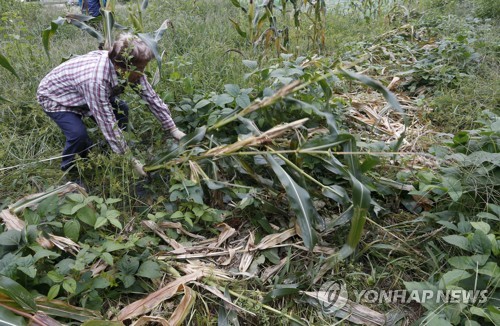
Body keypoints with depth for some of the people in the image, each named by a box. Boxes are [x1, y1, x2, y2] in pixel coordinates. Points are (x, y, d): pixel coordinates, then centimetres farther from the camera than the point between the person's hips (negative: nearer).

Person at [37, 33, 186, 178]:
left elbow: (152, 97, -13)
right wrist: (133, 161, -34)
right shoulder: (96, 80, -44)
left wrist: (173, 129, -12)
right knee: (79, 134, -26)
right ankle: (69, 170, 5)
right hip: (54, 96, -7)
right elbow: (108, 125, -40)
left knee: (120, 109, -5)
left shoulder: (129, 68, -23)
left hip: (80, 96, 7)